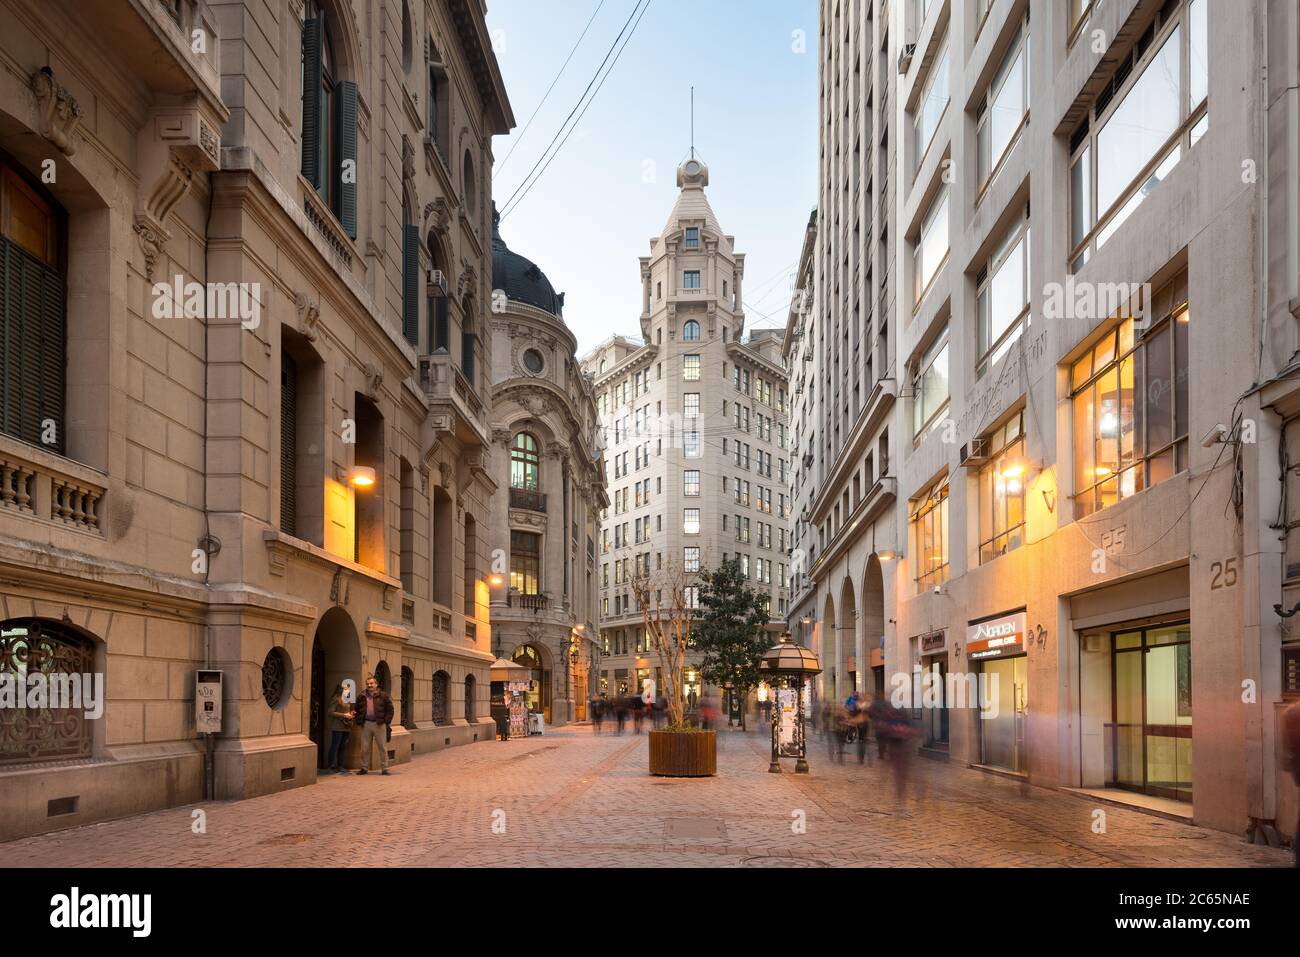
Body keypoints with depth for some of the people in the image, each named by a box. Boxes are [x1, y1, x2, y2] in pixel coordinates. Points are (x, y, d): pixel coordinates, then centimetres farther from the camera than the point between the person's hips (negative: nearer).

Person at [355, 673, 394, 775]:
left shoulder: (383, 695, 2)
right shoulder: (362, 697, 12)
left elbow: (390, 709, 1)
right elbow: (357, 710, 22)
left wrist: (386, 721, -7)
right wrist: (359, 720, 8)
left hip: (379, 724, -3)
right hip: (366, 725, 3)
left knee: (382, 747, 0)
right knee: (364, 748, 6)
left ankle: (384, 768, 6)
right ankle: (364, 767, 16)